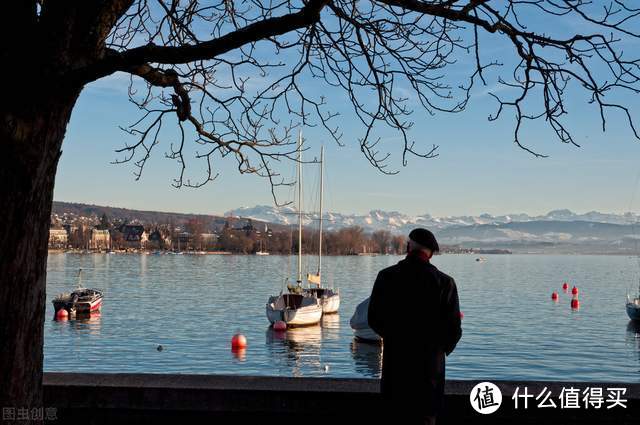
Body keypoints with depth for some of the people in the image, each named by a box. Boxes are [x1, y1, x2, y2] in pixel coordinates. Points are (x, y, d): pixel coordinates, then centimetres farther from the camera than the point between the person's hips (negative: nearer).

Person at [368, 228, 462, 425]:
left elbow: (374, 320, 2)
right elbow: (453, 328, -6)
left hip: (394, 363, 1)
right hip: (430, 364, -1)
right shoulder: (444, 282, -9)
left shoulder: (386, 277, -5)